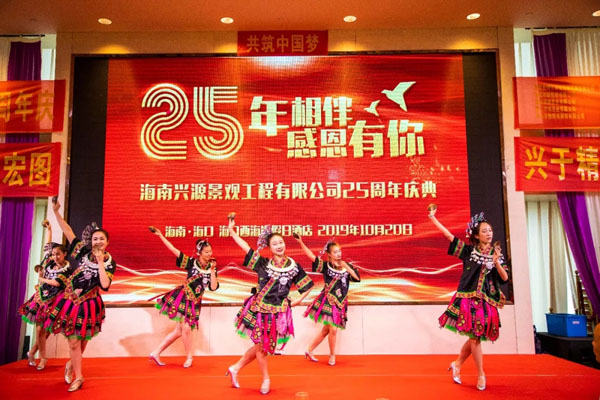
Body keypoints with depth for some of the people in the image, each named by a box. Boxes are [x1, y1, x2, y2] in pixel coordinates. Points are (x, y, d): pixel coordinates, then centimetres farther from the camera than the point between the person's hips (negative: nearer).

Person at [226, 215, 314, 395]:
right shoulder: (263, 263, -3)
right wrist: (232, 231, -8)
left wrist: (297, 301, 2)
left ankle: (235, 368, 29)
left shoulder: (294, 267, -1)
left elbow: (308, 285, 9)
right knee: (261, 346, 4)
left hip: (278, 312, 1)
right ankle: (266, 379, 27)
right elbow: (245, 247, -6)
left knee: (263, 346, 7)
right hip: (259, 310, -1)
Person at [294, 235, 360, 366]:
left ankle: (310, 351, 27)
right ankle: (332, 355, 16)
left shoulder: (347, 266, 7)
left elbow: (357, 278, -4)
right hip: (328, 300, -4)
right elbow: (311, 256, -11)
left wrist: (346, 266, -9)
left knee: (326, 329, 10)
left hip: (340, 302, 4)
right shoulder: (325, 266, -2)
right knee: (333, 329, -10)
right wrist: (301, 242, -20)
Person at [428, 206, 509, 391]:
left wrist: (497, 262, -15)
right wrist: (432, 218, -3)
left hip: (486, 300, 3)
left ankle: (457, 364, 26)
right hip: (468, 298, -3)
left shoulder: (497, 254, 7)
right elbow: (449, 235, -1)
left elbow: (505, 278, 2)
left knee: (474, 337, 4)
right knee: (474, 337, -4)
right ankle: (480, 374, 12)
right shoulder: (468, 250, 2)